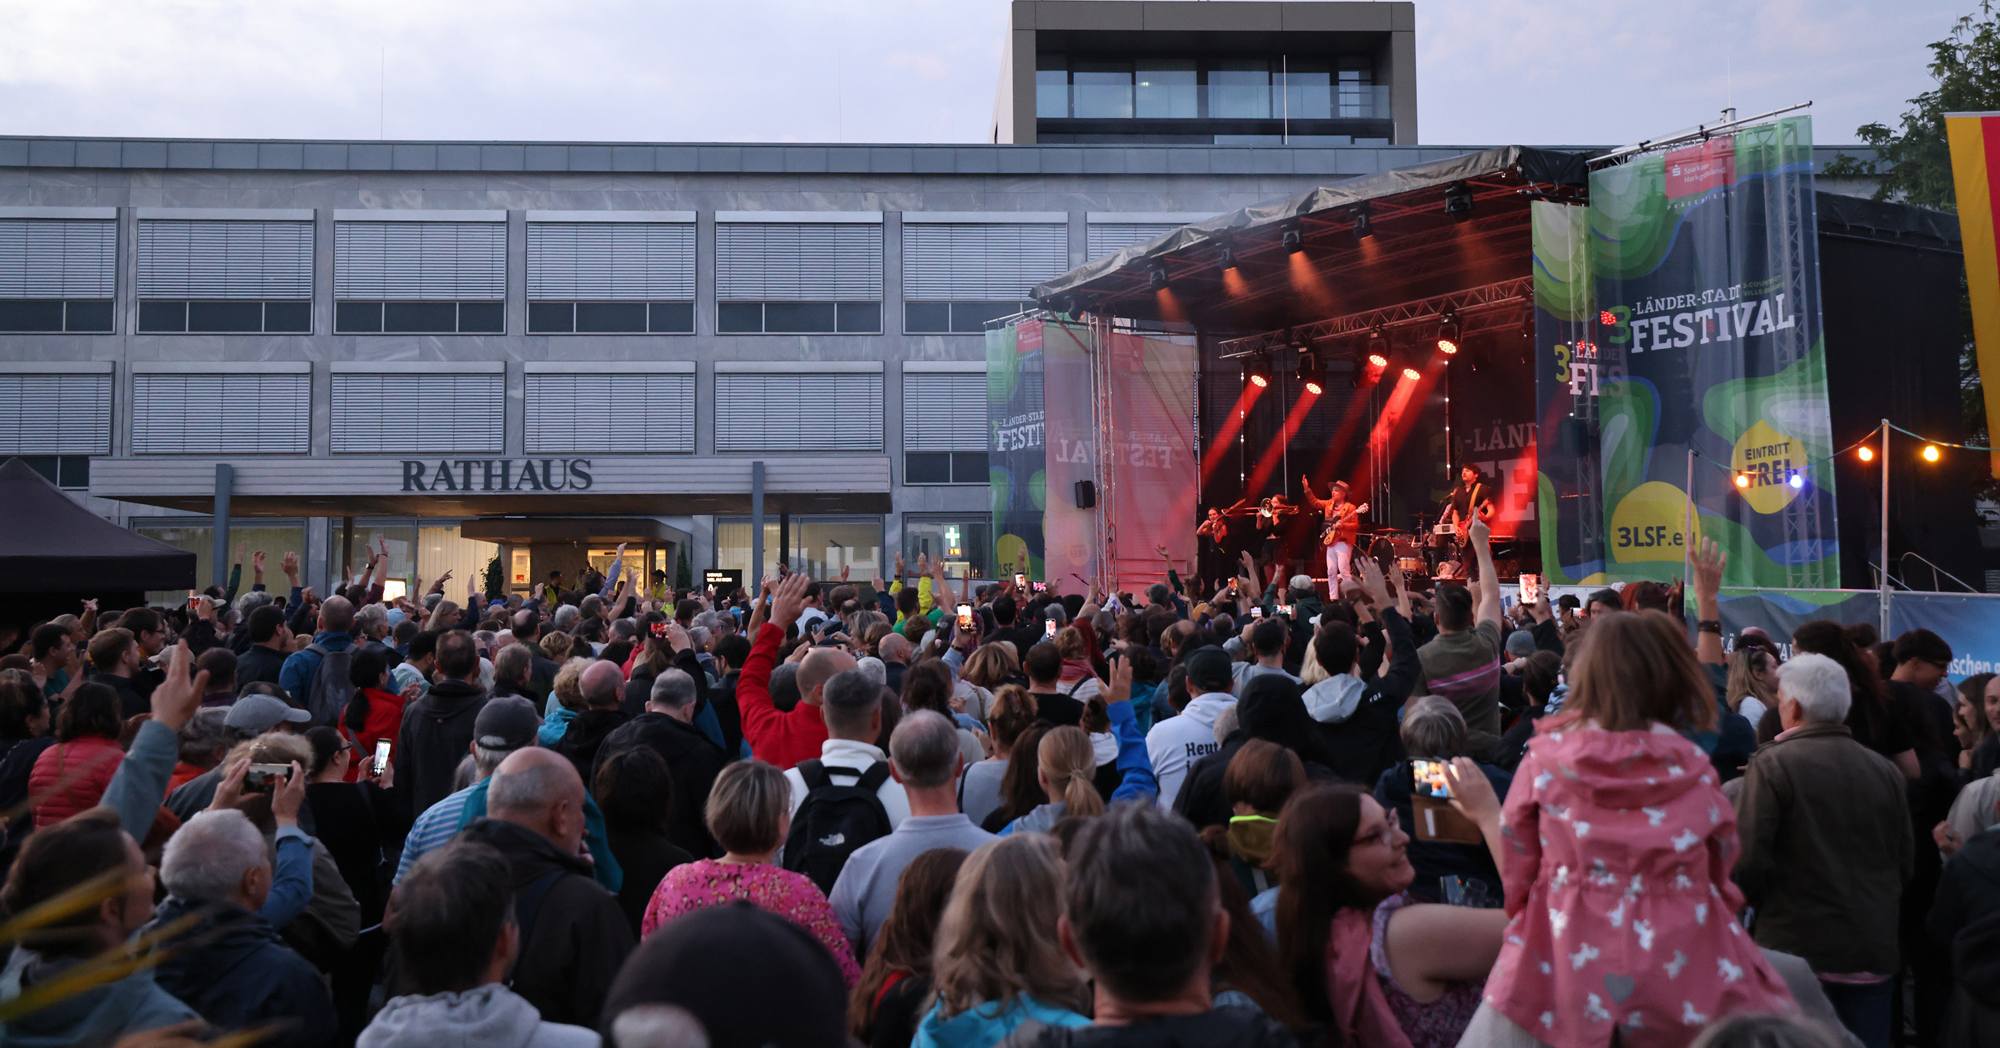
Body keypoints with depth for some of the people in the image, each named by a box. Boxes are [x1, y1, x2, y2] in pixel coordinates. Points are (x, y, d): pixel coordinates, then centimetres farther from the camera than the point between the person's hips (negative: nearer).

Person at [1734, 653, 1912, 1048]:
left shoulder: (1773, 764, -11)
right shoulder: (1886, 771, 4)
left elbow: (1747, 860, -15)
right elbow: (1906, 863, 12)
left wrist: (1762, 905, 5)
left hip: (1796, 948, -5)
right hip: (1874, 949, 5)